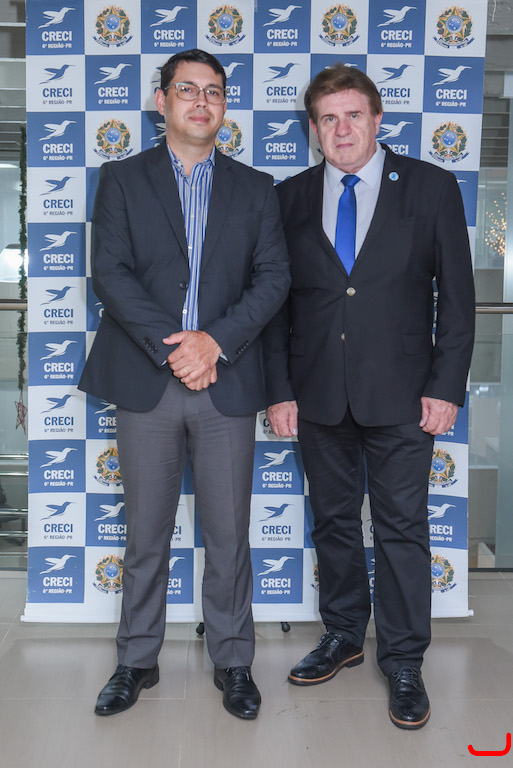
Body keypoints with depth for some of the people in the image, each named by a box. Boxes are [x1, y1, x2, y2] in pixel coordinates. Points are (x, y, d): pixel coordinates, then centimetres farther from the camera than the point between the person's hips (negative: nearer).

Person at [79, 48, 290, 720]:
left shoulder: (255, 189, 11)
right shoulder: (122, 180, 8)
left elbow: (274, 277, 1)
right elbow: (109, 271, -3)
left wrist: (215, 339, -13)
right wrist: (170, 346, -15)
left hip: (227, 382, 1)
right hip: (147, 382, 0)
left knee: (229, 533, 7)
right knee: (146, 534, 9)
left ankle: (233, 663, 24)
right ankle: (138, 661, 26)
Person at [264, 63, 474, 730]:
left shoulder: (430, 187, 1)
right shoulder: (291, 198, 7)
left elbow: (456, 294, 0)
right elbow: (277, 298, 7)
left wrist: (446, 387, -7)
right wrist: (280, 389, 1)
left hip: (400, 395, -2)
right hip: (319, 394, 3)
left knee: (402, 526, 4)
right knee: (333, 519, 14)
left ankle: (404, 662, 20)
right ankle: (344, 636, 33)